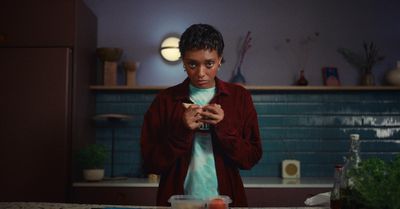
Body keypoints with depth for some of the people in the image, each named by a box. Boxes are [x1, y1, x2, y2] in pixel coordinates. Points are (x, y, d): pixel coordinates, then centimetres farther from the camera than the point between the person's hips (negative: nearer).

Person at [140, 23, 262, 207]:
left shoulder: (239, 97, 4)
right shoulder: (165, 100, 1)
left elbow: (252, 158, 1)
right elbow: (150, 163, -2)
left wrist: (224, 127, -13)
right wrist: (182, 130, -15)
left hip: (225, 200, 1)